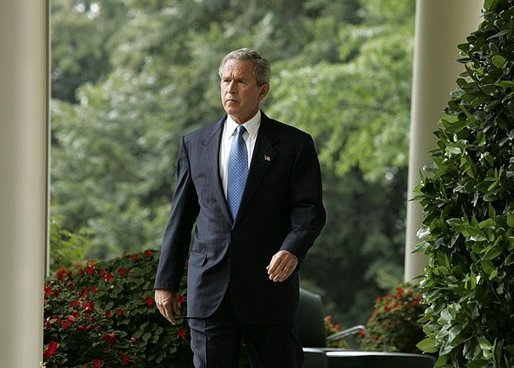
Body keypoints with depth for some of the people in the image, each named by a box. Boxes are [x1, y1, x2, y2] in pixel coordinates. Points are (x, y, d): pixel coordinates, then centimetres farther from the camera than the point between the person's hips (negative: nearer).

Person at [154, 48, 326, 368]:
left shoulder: (294, 144, 3)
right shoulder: (194, 144, 12)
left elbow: (310, 209, -5)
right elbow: (180, 217, 13)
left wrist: (292, 250, -25)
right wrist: (166, 282, 10)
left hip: (270, 286, -2)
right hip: (209, 292, 2)